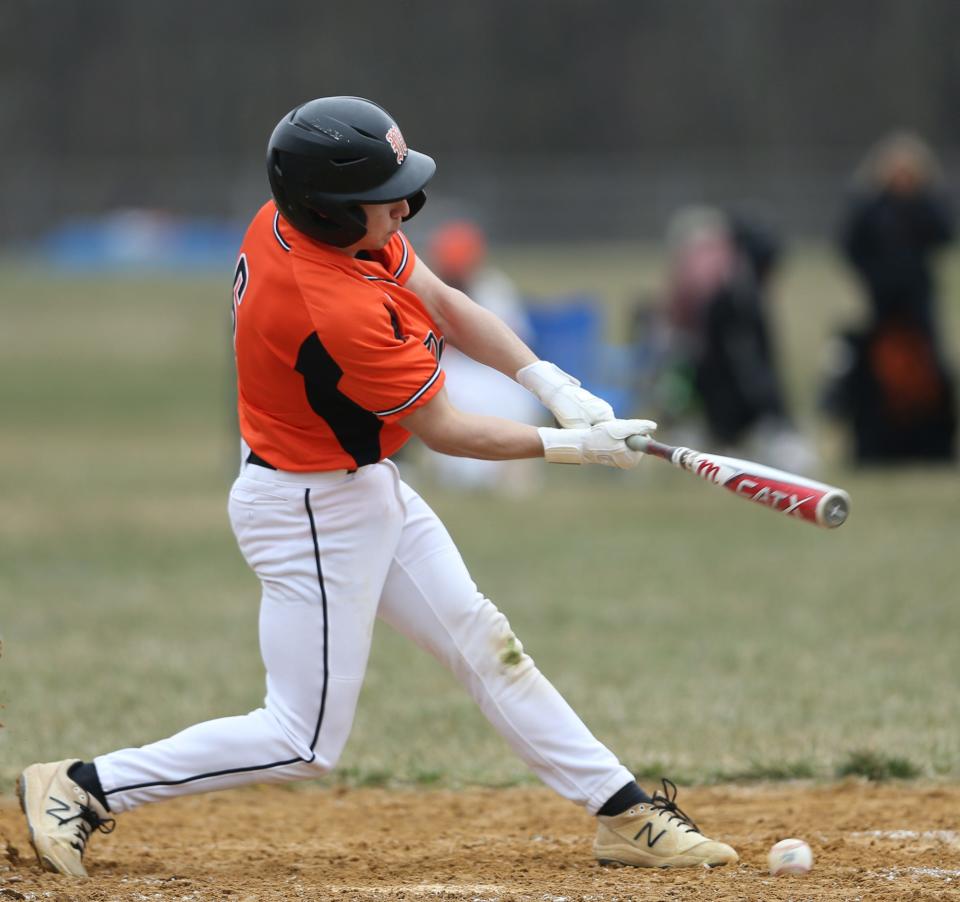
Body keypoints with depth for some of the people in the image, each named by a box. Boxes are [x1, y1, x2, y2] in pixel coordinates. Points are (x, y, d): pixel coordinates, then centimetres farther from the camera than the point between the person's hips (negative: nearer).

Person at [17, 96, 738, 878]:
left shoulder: (295, 218, -8)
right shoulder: (339, 313, -34)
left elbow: (440, 303, 3)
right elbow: (444, 431, -21)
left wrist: (550, 382, -8)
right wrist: (574, 447, -12)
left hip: (369, 489, 10)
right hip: (314, 513, -10)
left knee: (484, 644, 13)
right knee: (304, 741, -1)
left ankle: (625, 813, 21)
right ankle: (84, 789, 7)